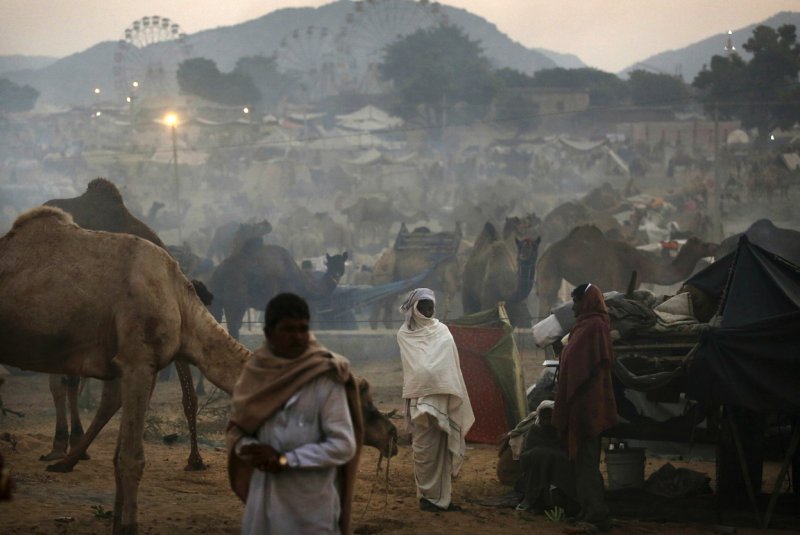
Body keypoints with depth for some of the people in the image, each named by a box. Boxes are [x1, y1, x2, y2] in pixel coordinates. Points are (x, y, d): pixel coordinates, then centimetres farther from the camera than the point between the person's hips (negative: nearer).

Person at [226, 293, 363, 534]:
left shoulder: (324, 379, -10)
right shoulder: (255, 373, 3)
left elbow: (343, 445, -13)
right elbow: (235, 429, 11)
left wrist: (284, 460, -17)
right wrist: (249, 449, -12)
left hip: (311, 508, -4)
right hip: (263, 503, 5)